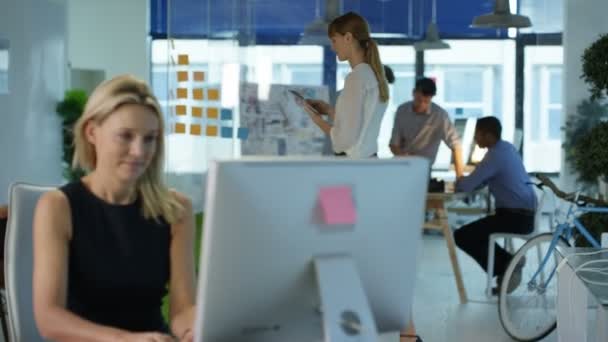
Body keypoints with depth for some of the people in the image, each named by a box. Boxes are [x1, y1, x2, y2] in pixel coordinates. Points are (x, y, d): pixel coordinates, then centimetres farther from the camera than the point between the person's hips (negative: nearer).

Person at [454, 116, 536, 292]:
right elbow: (481, 180, 22)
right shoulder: (506, 148, 12)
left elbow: (467, 186, -20)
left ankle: (505, 266, -1)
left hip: (515, 217, -10)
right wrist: (464, 181, 5)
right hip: (524, 214, 10)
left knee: (461, 236, -9)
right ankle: (508, 265, 18)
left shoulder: (495, 155, -18)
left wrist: (458, 182, 2)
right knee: (476, 232, 25)